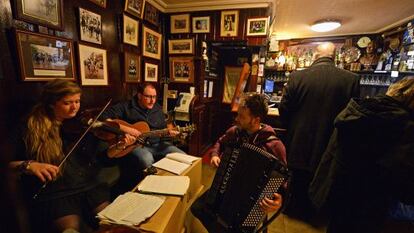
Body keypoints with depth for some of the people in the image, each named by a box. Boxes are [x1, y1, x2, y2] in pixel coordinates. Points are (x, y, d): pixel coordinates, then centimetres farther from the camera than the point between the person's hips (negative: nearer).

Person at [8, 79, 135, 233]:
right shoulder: (31, 128, 1)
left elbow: (101, 155, 5)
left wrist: (118, 147, -14)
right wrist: (27, 165, -15)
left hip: (89, 186, 2)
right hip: (53, 193, -1)